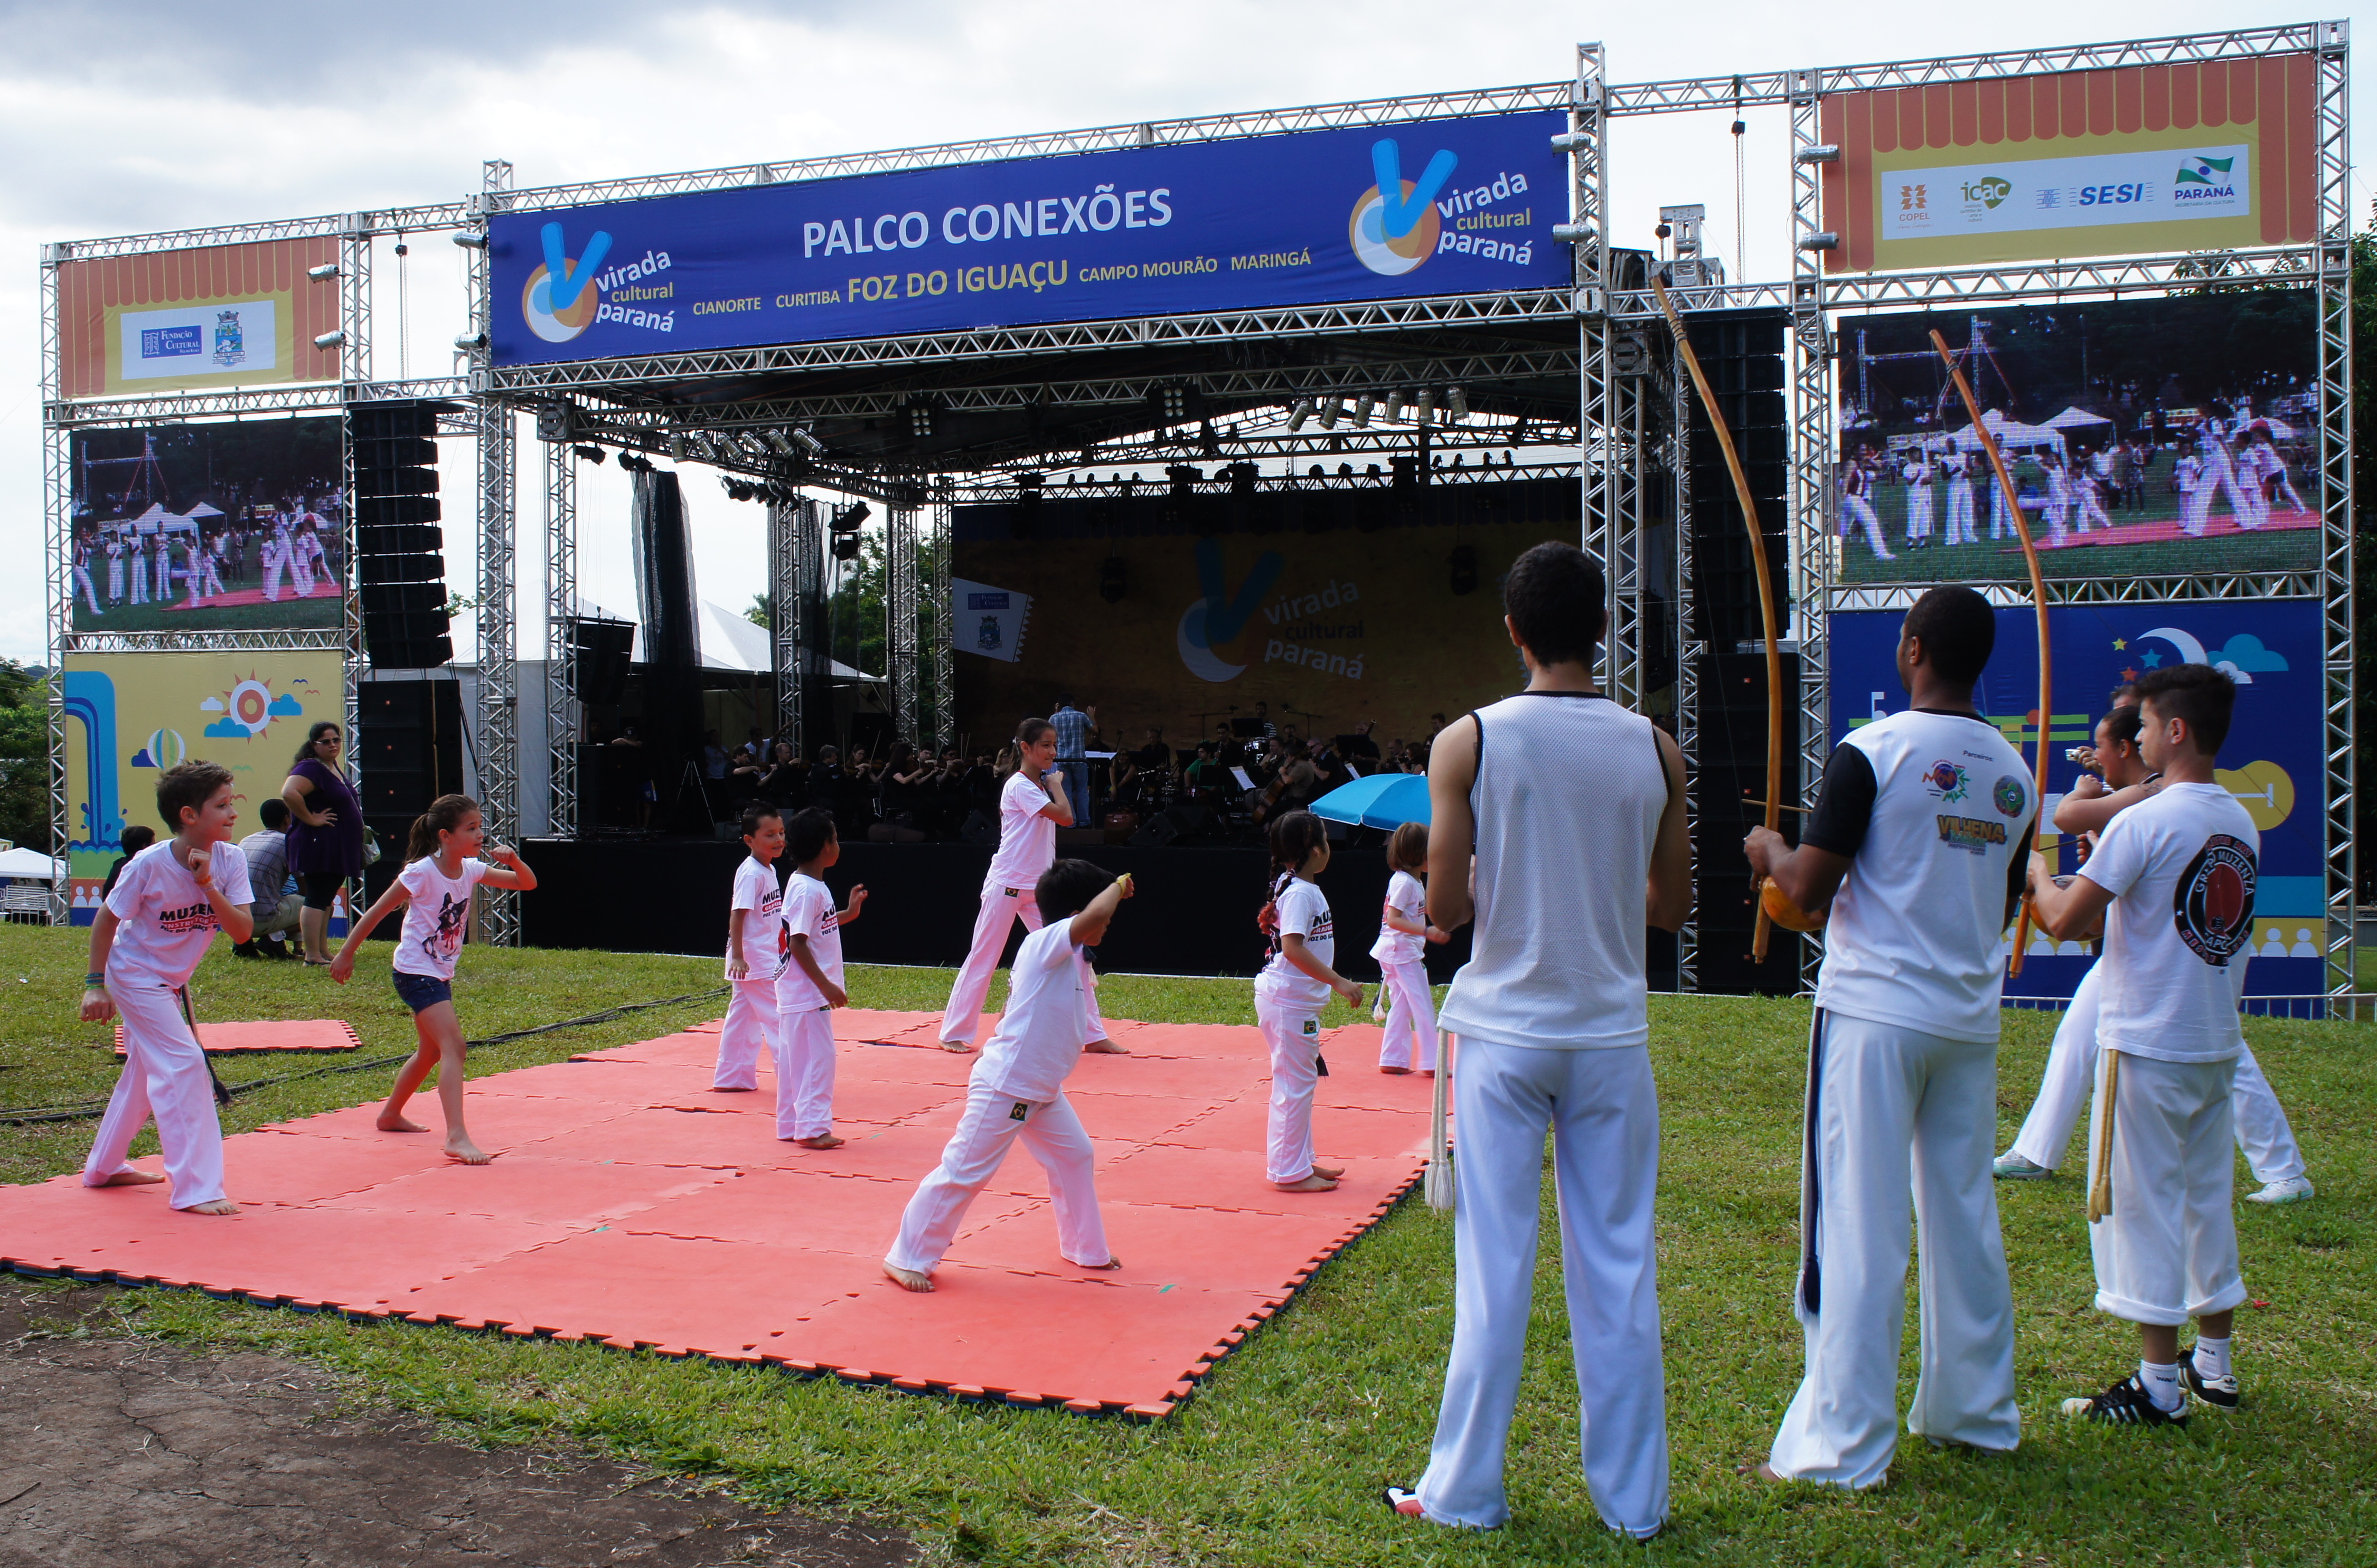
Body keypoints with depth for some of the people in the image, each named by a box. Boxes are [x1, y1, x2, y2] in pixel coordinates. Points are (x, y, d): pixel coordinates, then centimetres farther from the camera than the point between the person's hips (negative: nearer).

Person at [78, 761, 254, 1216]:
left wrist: (207, 885, -30)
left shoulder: (230, 860, -13)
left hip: (171, 982, 7)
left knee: (146, 1072, 21)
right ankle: (196, 1188, -13)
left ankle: (104, 1167, 41)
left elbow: (242, 931, -19)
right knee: (185, 1066, -17)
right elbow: (106, 920, -13)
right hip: (134, 976, -7)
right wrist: (96, 985, -11)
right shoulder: (150, 865, -25)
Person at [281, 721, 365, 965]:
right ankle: (313, 956, -7)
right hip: (319, 846, -10)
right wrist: (311, 819, -22)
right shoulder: (311, 768, -15)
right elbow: (289, 793, -31)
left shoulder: (335, 768, 15)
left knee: (326, 899, 14)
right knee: (317, 900, -8)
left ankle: (324, 951, 20)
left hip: (338, 848, 10)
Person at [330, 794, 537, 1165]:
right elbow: (376, 912, -11)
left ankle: (391, 1115, 43)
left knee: (431, 1051, 23)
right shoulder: (421, 872, -18)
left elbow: (527, 884, 4)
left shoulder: (471, 870, 2)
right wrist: (346, 954, -9)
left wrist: (514, 861, -16)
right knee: (453, 1047, -21)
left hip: (441, 974, 9)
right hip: (415, 972, -9)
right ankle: (457, 1138, -27)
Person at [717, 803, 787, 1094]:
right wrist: (738, 957, -26)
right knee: (778, 1018, -6)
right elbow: (737, 916, -22)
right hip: (752, 959, -10)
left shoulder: (770, 870, 10)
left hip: (767, 958, 10)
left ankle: (731, 1078, 23)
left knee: (743, 1017, 15)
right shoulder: (750, 873, -18)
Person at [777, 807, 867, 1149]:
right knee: (817, 1057, -5)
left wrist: (849, 913, 23)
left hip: (811, 992, 10)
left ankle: (792, 1125, 22)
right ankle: (812, 1128, 0)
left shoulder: (815, 886, 10)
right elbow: (797, 943, -23)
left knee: (795, 1058, 15)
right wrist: (826, 986, -23)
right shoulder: (806, 890, -19)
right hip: (805, 992, -10)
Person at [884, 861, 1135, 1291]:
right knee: (964, 1172, -2)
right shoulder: (1045, 944, -20)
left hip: (1042, 1091, 10)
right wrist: (1119, 885, -21)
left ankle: (1085, 1248, 35)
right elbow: (1093, 916, -38)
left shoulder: (1071, 960, 7)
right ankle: (908, 1258, 11)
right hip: (1004, 1087, -10)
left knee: (1076, 1157, 18)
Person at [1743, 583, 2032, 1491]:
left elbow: (1808, 890, -14)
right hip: (1969, 1017, 6)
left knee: (1859, 1226, -3)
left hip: (1876, 1010, -6)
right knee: (1965, 1218, 16)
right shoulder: (2012, 772, 9)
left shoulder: (1874, 751, -11)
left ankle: (1846, 1446, 0)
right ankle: (1976, 1413, 29)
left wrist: (1769, 851, 6)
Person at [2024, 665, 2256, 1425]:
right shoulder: (2241, 824, 7)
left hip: (2149, 1044, -7)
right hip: (2217, 1044, 8)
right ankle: (2215, 1365, 27)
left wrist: (2037, 876, 2)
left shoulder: (2145, 823, -17)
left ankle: (2158, 1386, 4)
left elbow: (2064, 920, -18)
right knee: (2207, 1198, 17)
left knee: (2146, 1204, -1)